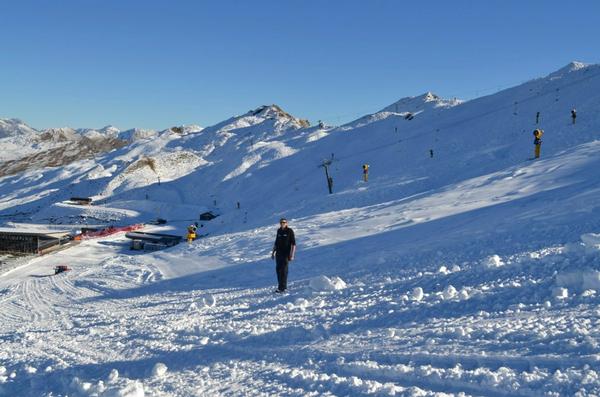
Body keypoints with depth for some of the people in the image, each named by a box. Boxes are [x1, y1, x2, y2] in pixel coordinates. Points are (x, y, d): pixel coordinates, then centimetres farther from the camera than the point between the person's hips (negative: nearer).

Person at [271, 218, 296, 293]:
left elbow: (293, 244, -8)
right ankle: (282, 286, 19)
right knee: (278, 269, 7)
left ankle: (282, 288, -7)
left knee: (283, 270, -9)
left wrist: (292, 255, -14)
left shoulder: (289, 231, -6)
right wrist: (273, 252, 18)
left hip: (286, 253, -6)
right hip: (278, 253, 6)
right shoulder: (279, 231, 11)